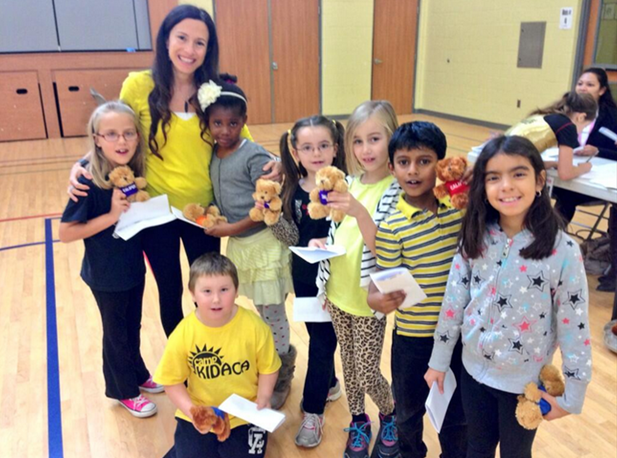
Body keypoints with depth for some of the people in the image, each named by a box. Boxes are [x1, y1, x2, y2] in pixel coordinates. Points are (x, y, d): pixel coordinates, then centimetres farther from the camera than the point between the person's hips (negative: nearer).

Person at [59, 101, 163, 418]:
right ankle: (124, 390, 35)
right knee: (117, 332, 14)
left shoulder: (134, 173, -7)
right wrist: (111, 216, -29)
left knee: (133, 326, 23)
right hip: (106, 275, -5)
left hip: (133, 266, 5)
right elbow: (66, 233, -22)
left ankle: (137, 375, 46)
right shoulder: (89, 182, -24)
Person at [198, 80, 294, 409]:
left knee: (272, 314, 6)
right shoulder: (213, 155, 5)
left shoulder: (255, 157, -16)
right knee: (262, 310, 18)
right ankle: (283, 356, 39)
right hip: (237, 245, 7)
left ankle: (281, 379, 24)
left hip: (263, 244, -6)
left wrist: (233, 228, -17)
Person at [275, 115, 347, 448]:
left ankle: (313, 410, 23)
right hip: (303, 275, 4)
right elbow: (292, 239, -4)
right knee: (317, 335, 21)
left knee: (322, 340, 6)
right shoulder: (293, 188, -4)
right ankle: (328, 384, 46)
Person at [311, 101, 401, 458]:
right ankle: (359, 421, 40)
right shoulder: (348, 183, 2)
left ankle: (390, 416, 35)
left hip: (369, 298, -5)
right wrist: (323, 243, -2)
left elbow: (382, 249, -24)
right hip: (338, 292, 5)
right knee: (349, 363, 18)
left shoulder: (396, 190, -17)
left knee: (367, 374, 4)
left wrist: (359, 211, -36)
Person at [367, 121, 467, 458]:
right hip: (412, 338, -2)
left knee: (457, 413, 22)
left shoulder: (461, 208, -8)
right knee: (409, 410, 22)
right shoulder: (391, 227, -18)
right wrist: (379, 299, -39)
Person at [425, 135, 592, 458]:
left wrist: (572, 394, -7)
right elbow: (454, 301, -3)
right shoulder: (475, 238, -10)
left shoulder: (563, 250, -20)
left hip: (525, 381, -2)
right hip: (474, 370, 3)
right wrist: (439, 361, 3)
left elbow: (575, 327, -13)